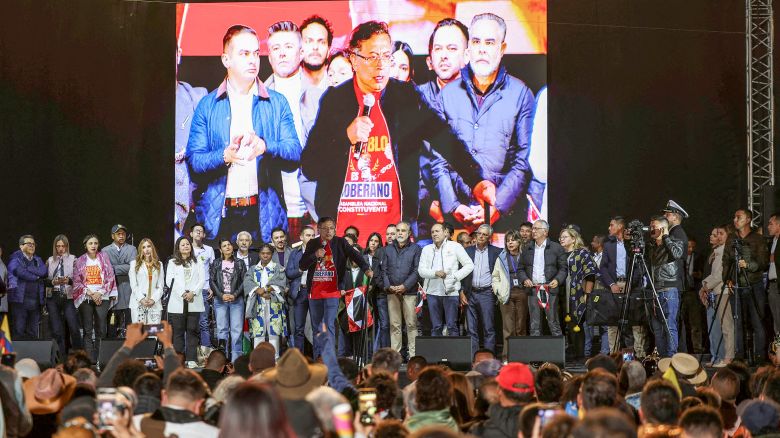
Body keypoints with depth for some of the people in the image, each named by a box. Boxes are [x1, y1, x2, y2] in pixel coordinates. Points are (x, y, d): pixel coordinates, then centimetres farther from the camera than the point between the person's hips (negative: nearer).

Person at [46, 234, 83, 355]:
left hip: (68, 297, -2)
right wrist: (52, 282, -9)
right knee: (57, 331, 1)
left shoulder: (73, 260, 5)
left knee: (74, 329, -12)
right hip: (53, 297, 2)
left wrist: (69, 281, -18)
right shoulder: (50, 261, 12)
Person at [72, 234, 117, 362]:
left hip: (102, 297, 0)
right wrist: (90, 293, -7)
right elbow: (77, 282, 4)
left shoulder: (104, 258, 9)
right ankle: (90, 360, -6)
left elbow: (110, 278, 5)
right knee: (88, 331, -4)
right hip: (85, 298, 0)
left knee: (101, 330, -6)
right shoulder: (80, 261, 8)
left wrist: (100, 293, -6)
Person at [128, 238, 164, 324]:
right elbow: (133, 285, 2)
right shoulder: (134, 264, 10)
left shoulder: (159, 264, 16)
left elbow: (160, 286, 10)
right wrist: (141, 299, -10)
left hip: (154, 303, 1)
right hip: (138, 303, -1)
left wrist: (154, 299, -6)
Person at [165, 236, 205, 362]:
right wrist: (182, 294, -10)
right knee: (178, 332, -2)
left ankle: (191, 360, -3)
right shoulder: (172, 263, 12)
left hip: (194, 302, 1)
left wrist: (193, 293, -9)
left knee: (192, 331, -2)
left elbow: (202, 280, 7)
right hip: (177, 302, -1)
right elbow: (169, 281, 1)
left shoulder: (196, 263, 17)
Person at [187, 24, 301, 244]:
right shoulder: (207, 106, 8)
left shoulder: (277, 103, 10)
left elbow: (295, 155, 2)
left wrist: (265, 146, -19)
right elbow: (193, 161, 1)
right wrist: (225, 156, -19)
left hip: (265, 212, 1)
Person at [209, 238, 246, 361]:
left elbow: (244, 281, 3)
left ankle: (236, 359, -6)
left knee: (237, 330, -6)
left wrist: (234, 295, -9)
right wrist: (221, 295, -8)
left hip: (236, 300, -1)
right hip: (220, 300, 1)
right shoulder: (216, 264, 10)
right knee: (222, 329, 0)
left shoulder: (240, 263, 9)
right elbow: (212, 281, 4)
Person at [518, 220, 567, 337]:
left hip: (550, 289, -3)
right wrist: (525, 279, -2)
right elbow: (521, 268, 17)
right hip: (533, 290, 3)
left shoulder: (556, 248, 3)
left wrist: (557, 280, -13)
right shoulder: (527, 249, 14)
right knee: (534, 325, 4)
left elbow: (563, 268, 4)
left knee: (553, 323, -3)